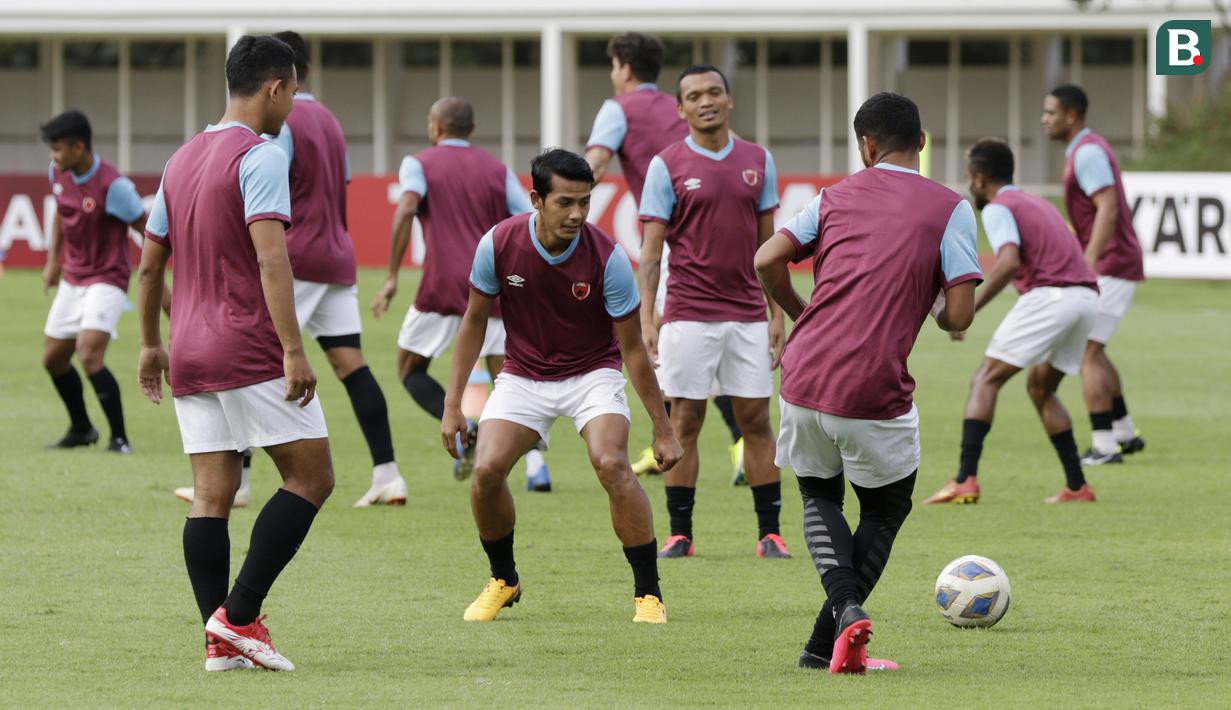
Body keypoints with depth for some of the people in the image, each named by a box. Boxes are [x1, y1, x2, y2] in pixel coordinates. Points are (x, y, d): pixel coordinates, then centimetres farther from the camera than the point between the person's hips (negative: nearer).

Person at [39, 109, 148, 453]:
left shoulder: (113, 186, -23)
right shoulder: (58, 173, -1)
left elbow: (147, 230, -15)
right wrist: (53, 260, 17)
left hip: (106, 280, -8)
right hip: (72, 279, 8)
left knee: (89, 356, -23)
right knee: (53, 359, 12)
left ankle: (119, 438, -12)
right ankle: (81, 430, 33)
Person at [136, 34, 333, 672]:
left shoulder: (182, 160, 16)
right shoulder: (260, 158, -9)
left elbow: (149, 262, 20)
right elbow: (271, 258, -19)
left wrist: (151, 345, 29)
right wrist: (294, 351, -21)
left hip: (190, 355, 8)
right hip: (251, 349, -8)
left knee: (211, 494, 5)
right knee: (311, 476, -1)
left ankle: (220, 642, -1)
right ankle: (238, 616, -9)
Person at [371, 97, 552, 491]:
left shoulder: (419, 164, 4)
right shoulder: (497, 170, 13)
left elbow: (406, 209, -15)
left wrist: (392, 277, -15)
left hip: (442, 287, -3)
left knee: (411, 371, 14)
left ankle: (463, 429, -12)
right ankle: (536, 466, -12)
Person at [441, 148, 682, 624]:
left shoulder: (607, 258, -22)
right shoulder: (499, 245, -17)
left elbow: (632, 348, -13)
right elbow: (475, 321, -1)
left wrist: (663, 429, -11)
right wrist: (453, 403, -3)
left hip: (592, 373, -2)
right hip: (524, 375, 2)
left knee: (612, 464, -27)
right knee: (487, 469, -17)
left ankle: (648, 593, -13)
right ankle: (504, 580, 10)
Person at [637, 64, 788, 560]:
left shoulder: (757, 161, 8)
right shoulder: (667, 166, -1)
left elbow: (766, 243, 13)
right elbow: (650, 249, -2)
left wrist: (777, 313, 8)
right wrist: (646, 319, -9)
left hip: (747, 314, 3)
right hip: (688, 314, -2)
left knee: (756, 421, 2)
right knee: (684, 421, -1)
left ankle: (769, 533, 5)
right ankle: (679, 533, 5)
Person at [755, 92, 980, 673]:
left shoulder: (837, 196, 11)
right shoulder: (951, 209, 2)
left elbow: (767, 261, 3)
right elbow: (959, 316, -6)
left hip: (804, 380, 3)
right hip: (876, 392, -3)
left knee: (820, 496, 24)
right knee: (886, 509, 20)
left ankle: (846, 610, -4)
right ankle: (825, 643, 7)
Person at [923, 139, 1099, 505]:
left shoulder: (998, 209, 1)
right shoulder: (1038, 203, 28)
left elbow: (1009, 261, -17)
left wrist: (969, 309, -16)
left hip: (1048, 295, -8)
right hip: (1087, 295, 8)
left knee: (986, 380, -2)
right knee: (1040, 387, 23)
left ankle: (966, 480, -15)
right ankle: (1077, 486, 17)